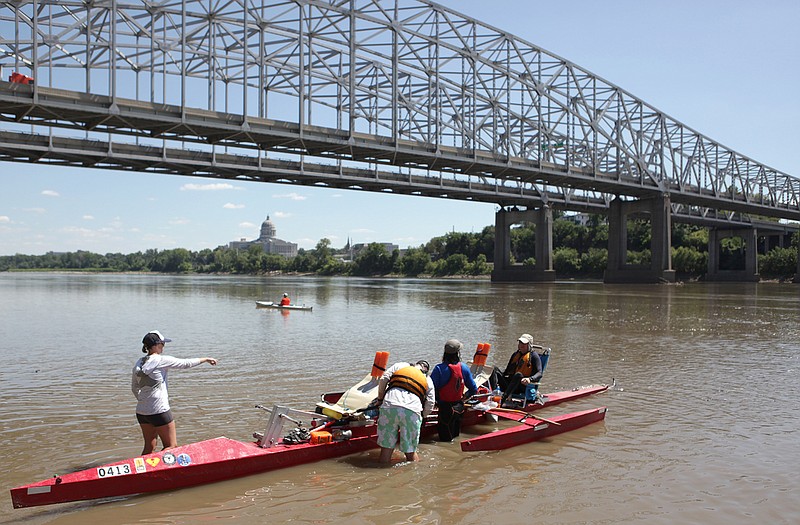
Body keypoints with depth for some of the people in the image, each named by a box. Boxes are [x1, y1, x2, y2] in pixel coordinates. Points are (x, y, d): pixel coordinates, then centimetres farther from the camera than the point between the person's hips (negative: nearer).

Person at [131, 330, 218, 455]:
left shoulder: (138, 364, 6)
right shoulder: (162, 360, -13)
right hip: (159, 411, -7)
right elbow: (186, 363, -4)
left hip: (141, 412, 7)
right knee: (171, 446, 4)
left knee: (149, 447, 18)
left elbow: (134, 388, 15)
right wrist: (206, 359, 9)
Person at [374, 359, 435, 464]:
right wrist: (421, 416, 35)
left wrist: (380, 399, 24)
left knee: (386, 447, 11)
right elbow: (429, 407, 19)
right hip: (412, 410, 0)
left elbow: (383, 379, 15)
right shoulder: (428, 381, 27)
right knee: (410, 451, 13)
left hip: (389, 406, 0)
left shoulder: (399, 366, 27)